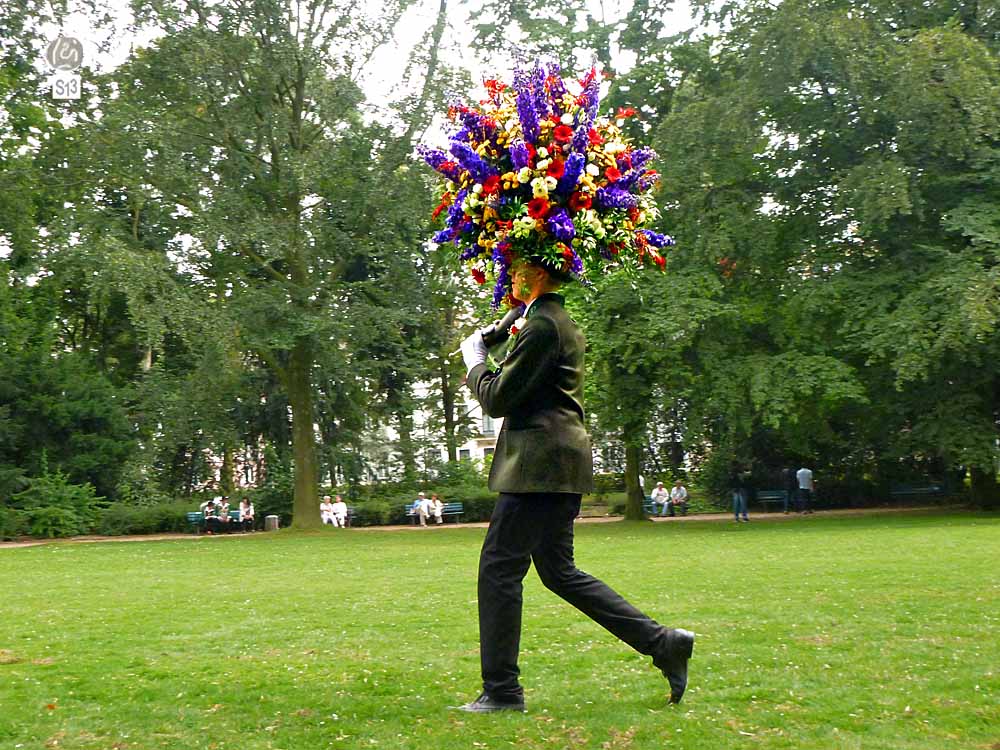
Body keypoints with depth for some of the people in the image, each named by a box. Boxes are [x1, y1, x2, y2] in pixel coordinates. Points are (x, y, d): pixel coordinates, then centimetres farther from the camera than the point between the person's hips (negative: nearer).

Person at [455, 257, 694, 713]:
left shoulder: (542, 326, -13)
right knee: (559, 572, 14)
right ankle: (662, 643, 14)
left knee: (499, 568, -3)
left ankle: (501, 691, 3)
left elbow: (497, 400, -14)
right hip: (560, 466, 10)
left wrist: (475, 362, 2)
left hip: (539, 466, -10)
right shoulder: (563, 324, 20)